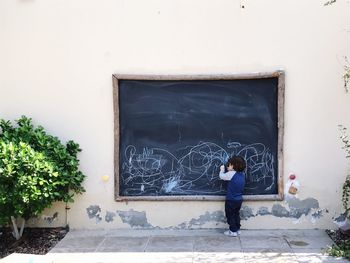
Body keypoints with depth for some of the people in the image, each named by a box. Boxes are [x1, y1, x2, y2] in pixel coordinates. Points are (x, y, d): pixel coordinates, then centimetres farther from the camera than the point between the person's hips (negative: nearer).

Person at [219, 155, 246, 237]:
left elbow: (222, 176, -7)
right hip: (239, 199, 7)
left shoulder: (231, 174, -19)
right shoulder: (242, 174, 2)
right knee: (236, 214, 21)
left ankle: (233, 231, 9)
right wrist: (230, 171, 10)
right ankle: (238, 229, 28)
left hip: (231, 200, -7)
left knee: (230, 215, 6)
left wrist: (222, 170, 11)